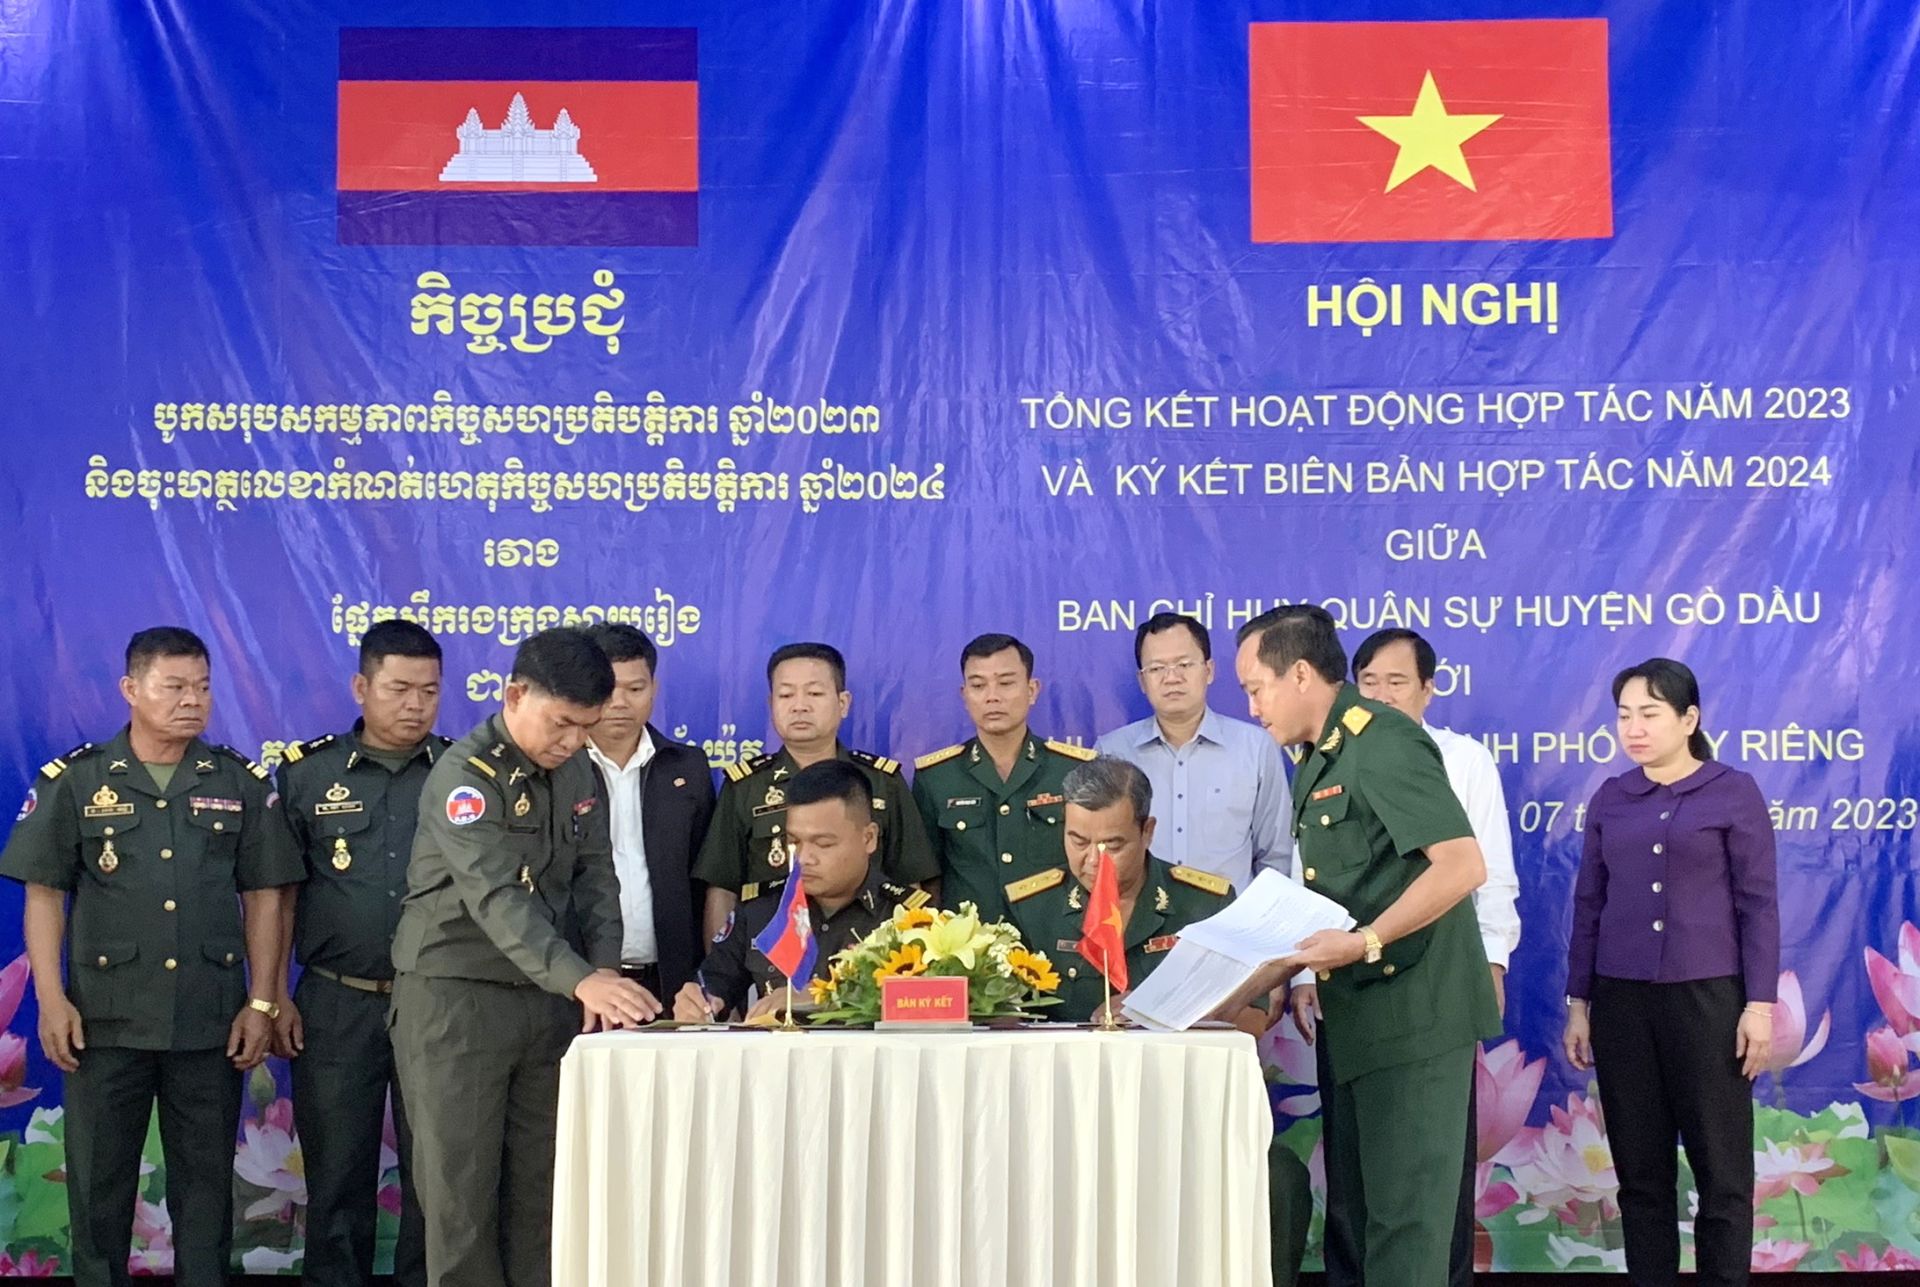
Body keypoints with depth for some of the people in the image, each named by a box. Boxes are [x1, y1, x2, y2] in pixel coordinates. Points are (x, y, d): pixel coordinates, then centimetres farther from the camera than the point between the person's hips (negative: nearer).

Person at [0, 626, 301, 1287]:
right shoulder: (73, 781, 1)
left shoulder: (242, 783, 5)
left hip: (213, 1024, 1)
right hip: (105, 1020, -1)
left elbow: (264, 896, 6)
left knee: (206, 1180, 8)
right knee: (98, 1180, 8)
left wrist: (261, 1002, 0)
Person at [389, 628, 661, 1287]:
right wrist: (583, 980, -38)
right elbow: (496, 898, -27)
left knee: (540, 1187, 8)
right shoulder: (465, 774, -16)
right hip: (455, 1000, -6)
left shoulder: (581, 775, 7)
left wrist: (605, 973, -10)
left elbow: (596, 880, 8)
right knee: (461, 1190, -2)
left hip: (549, 1001, 6)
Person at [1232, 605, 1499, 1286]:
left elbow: (1463, 866, -24)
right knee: (1356, 1206, 14)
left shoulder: (1385, 743, -14)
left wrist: (1365, 943, -25)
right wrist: (1261, 981, 9)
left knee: (1404, 1214, -5)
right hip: (1355, 1019, 10)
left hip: (1415, 1016, -10)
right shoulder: (1314, 763, 16)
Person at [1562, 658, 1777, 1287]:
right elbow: (1589, 904, 11)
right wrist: (1578, 1002, 9)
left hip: (1707, 997, -3)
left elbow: (1758, 902, -3)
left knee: (1721, 1170, 1)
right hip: (1621, 1000, 3)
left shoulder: (1734, 793, -1)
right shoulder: (1609, 799, 8)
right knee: (1640, 1169, 7)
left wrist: (1760, 1003, -8)